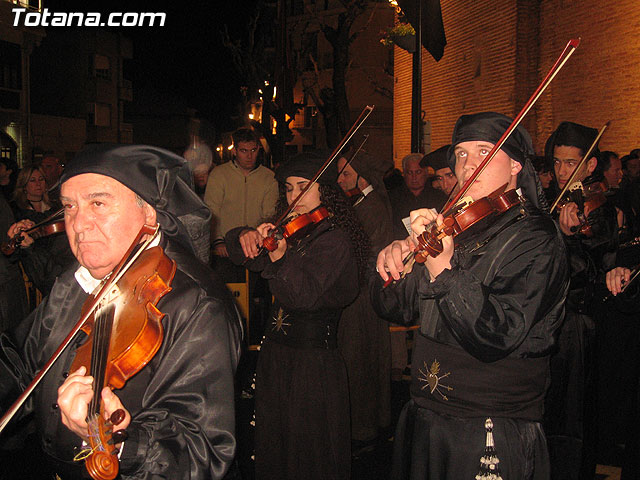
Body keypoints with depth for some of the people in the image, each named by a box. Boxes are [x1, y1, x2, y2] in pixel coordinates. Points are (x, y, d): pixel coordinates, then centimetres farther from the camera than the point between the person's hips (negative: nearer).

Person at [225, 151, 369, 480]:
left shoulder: (336, 239, -15)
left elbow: (306, 295, -26)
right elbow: (242, 252, 10)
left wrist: (279, 257, -40)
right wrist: (245, 237, -11)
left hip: (313, 364, -7)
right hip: (275, 352, 7)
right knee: (271, 449, 20)